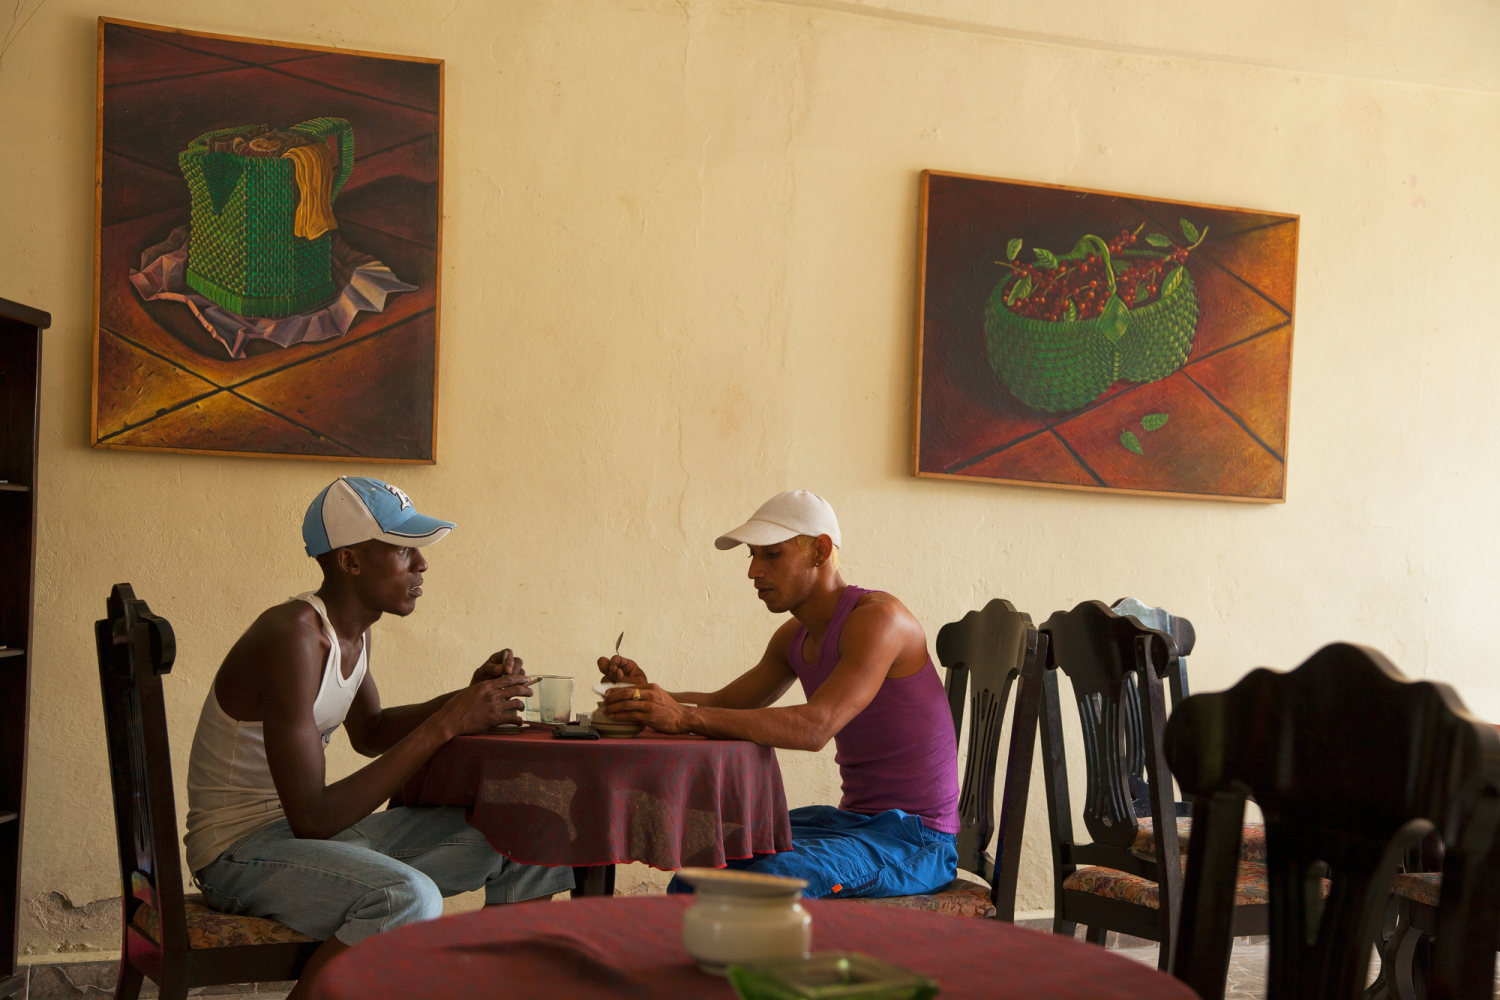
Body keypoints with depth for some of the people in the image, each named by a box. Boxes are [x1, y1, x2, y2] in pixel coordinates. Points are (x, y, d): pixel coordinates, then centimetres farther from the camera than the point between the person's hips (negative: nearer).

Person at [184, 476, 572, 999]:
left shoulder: (352, 627, 4)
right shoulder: (292, 638, -25)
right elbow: (312, 819, -29)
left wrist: (470, 697, 3)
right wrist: (444, 725, -27)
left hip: (311, 827, 9)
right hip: (241, 849, -9)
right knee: (409, 898, -37)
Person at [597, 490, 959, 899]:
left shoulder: (879, 618, -21)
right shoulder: (797, 636, 8)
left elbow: (815, 727, -34)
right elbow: (726, 704, 17)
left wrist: (685, 717, -41)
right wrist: (647, 690, -4)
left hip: (916, 839, -9)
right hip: (855, 820, 9)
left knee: (771, 878, -30)